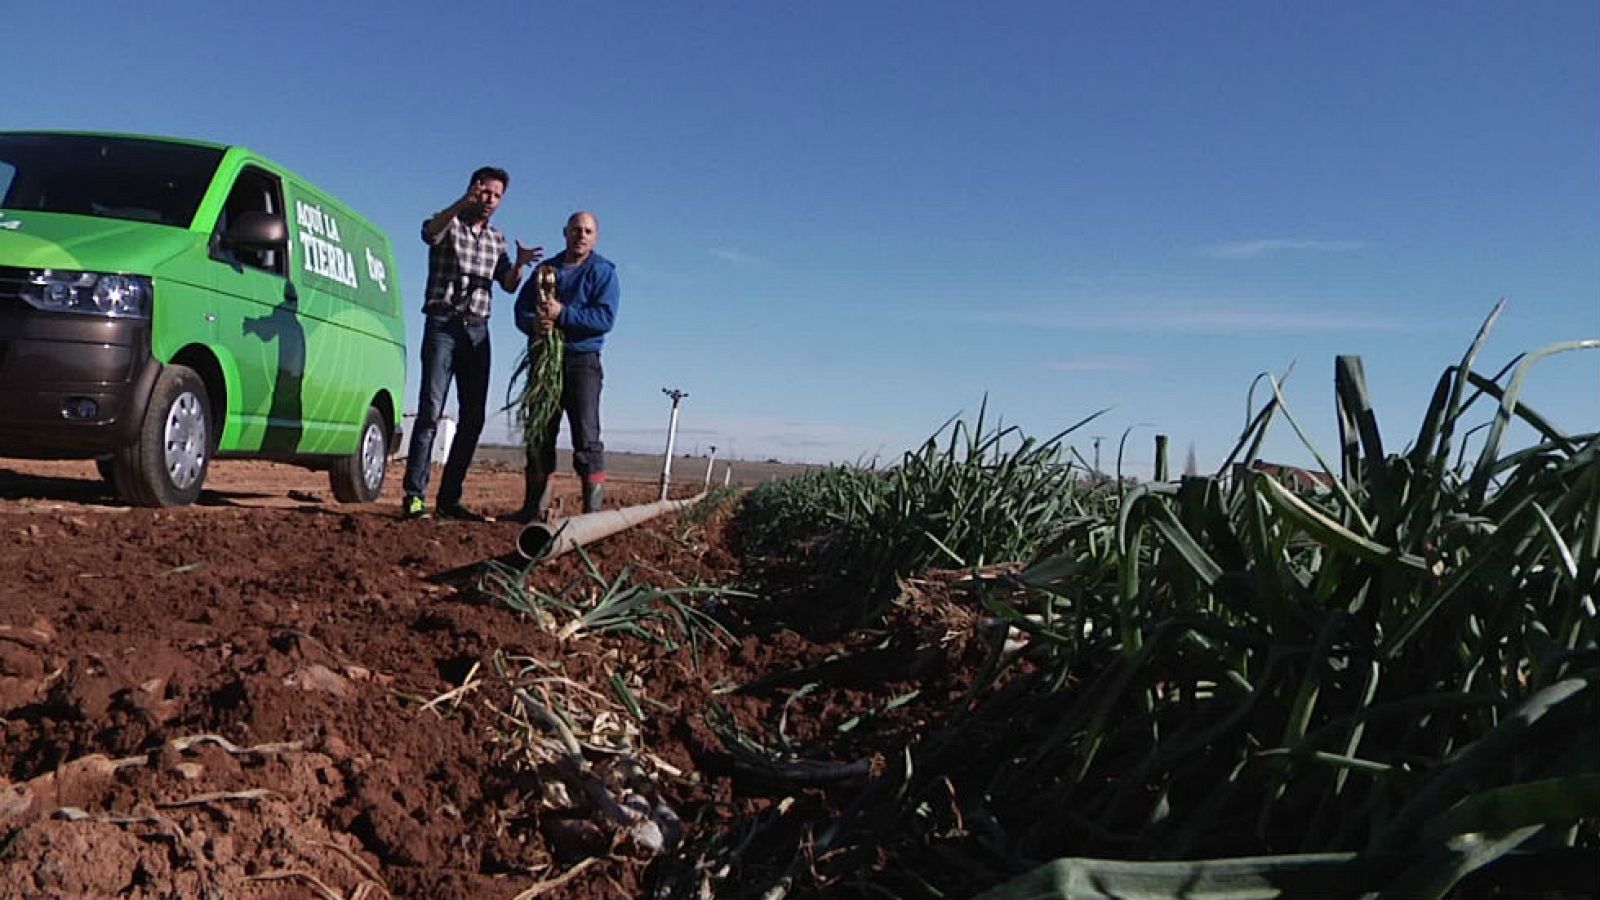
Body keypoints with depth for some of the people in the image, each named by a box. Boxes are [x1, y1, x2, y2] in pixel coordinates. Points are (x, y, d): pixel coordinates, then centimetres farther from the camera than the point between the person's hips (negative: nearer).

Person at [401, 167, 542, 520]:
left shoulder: (497, 239, 19)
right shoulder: (449, 224, 3)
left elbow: (508, 285, 13)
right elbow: (429, 232, -21)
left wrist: (520, 264, -8)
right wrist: (464, 203, -37)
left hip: (477, 332, 5)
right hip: (443, 325, -5)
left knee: (473, 418, 1)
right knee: (431, 411, -13)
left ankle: (449, 498, 6)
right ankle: (414, 496, -13)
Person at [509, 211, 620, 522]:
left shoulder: (603, 271, 1)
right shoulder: (546, 269, 18)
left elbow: (606, 318, -13)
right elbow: (521, 309, 12)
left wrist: (562, 314, -19)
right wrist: (534, 323, -11)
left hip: (581, 361, -5)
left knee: (586, 436, -12)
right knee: (539, 435, 7)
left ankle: (594, 510, -13)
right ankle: (535, 507, 14)